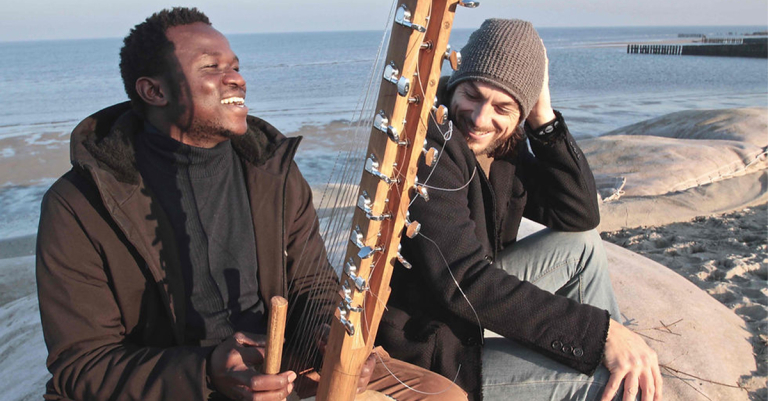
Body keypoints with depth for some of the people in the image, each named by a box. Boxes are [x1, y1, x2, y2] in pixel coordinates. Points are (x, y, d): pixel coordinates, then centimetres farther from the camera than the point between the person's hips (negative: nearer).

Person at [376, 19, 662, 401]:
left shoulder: (503, 146, 1)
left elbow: (580, 217, -2)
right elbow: (463, 280, -31)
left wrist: (543, 116, -12)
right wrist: (602, 332, -30)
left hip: (463, 305, 9)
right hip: (425, 348, -9)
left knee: (582, 243, 9)